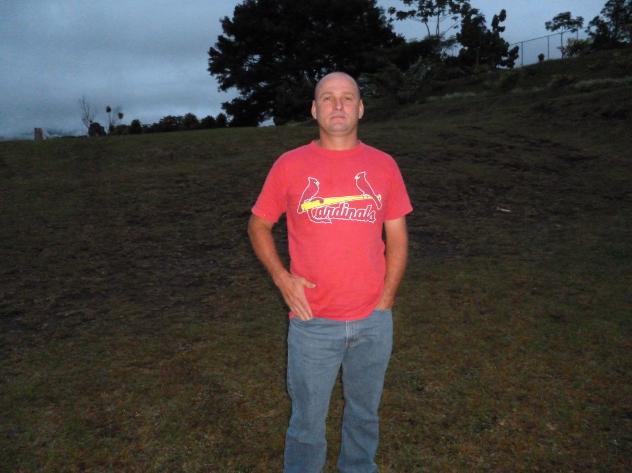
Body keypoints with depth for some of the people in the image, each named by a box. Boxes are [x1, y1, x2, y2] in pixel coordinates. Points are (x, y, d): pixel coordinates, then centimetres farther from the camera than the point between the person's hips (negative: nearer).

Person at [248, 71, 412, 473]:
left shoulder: (384, 165, 0)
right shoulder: (290, 165, -4)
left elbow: (397, 238, 4)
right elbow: (258, 226, 6)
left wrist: (384, 302, -1)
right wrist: (283, 278, -7)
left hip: (373, 322, 2)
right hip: (313, 323, -2)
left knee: (365, 412, 22)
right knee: (308, 418, 13)